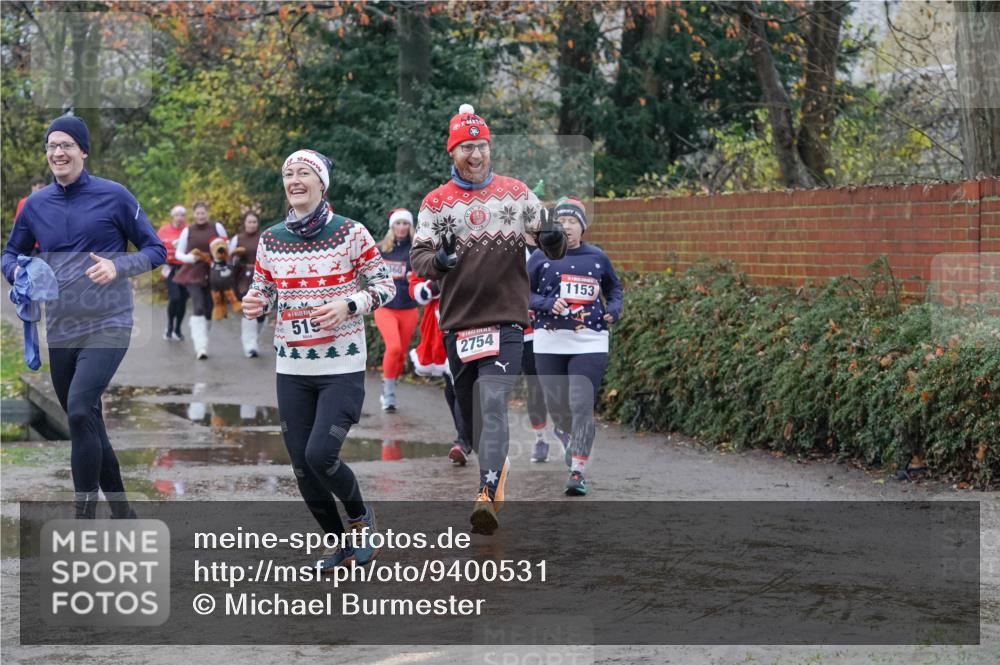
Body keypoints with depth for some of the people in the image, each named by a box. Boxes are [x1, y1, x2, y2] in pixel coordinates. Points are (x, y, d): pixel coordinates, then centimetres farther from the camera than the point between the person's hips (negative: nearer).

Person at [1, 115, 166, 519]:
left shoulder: (113, 196, -4)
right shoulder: (36, 205, 8)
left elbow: (155, 250, 1)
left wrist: (117, 267, -17)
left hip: (108, 326, -5)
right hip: (60, 332, 5)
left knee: (79, 412, -23)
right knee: (88, 428, 12)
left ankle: (85, 517, -19)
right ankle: (122, 513, 28)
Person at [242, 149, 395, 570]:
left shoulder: (350, 233, -7)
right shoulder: (270, 240, 5)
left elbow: (385, 286, -2)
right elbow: (264, 292, 15)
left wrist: (348, 305, -19)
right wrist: (253, 304, -8)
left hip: (342, 367, -4)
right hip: (292, 369, 5)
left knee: (320, 454, -17)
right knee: (301, 465, 4)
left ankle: (361, 516, 12)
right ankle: (339, 544, 23)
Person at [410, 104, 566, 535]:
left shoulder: (516, 193, 7)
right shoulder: (437, 202, 6)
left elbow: (551, 248, 10)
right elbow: (418, 257, -2)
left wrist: (554, 240, -15)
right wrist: (436, 261, -26)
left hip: (506, 320, -2)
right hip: (458, 321, 2)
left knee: (492, 405, -18)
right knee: (470, 413, 10)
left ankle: (487, 497, -26)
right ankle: (496, 470, 36)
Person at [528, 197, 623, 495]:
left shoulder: (597, 257, 6)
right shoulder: (541, 258, 2)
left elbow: (614, 288, 21)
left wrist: (614, 309, 2)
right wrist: (547, 304, -15)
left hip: (590, 344, -1)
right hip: (549, 343, 1)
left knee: (582, 406, -11)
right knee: (557, 407, 11)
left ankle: (578, 471, -8)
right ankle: (569, 442, 43)